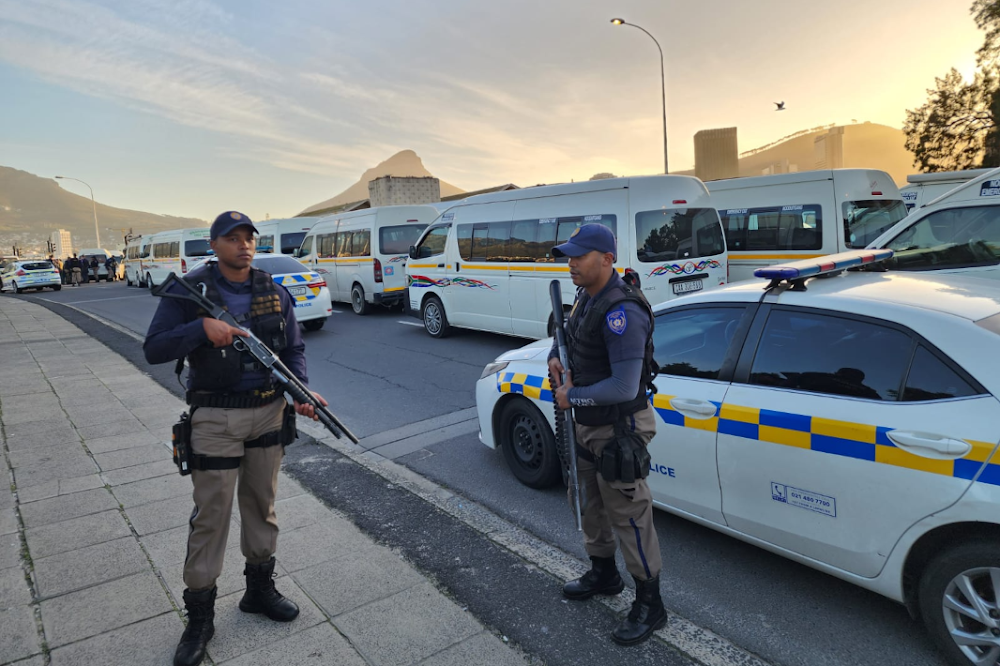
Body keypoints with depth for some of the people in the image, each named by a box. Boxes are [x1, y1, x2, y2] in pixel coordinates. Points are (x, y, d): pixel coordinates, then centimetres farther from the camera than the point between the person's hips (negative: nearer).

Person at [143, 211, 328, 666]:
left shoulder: (273, 293, 4)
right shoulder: (190, 291, -6)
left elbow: (293, 349, 7)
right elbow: (153, 349, -9)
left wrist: (300, 390, -11)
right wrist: (202, 328, -26)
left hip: (269, 413, 4)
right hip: (216, 419, -4)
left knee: (262, 505, 16)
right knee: (210, 515, 2)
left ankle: (259, 589, 35)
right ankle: (199, 618, 19)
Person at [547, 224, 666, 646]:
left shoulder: (621, 311, -27)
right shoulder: (586, 297, 3)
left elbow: (624, 388, -31)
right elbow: (569, 334, 23)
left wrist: (572, 396, -19)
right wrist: (555, 356, 1)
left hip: (619, 429, -10)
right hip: (588, 424, 10)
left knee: (629, 516, 3)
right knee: (594, 504, 24)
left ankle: (649, 605, 23)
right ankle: (603, 575, 46)